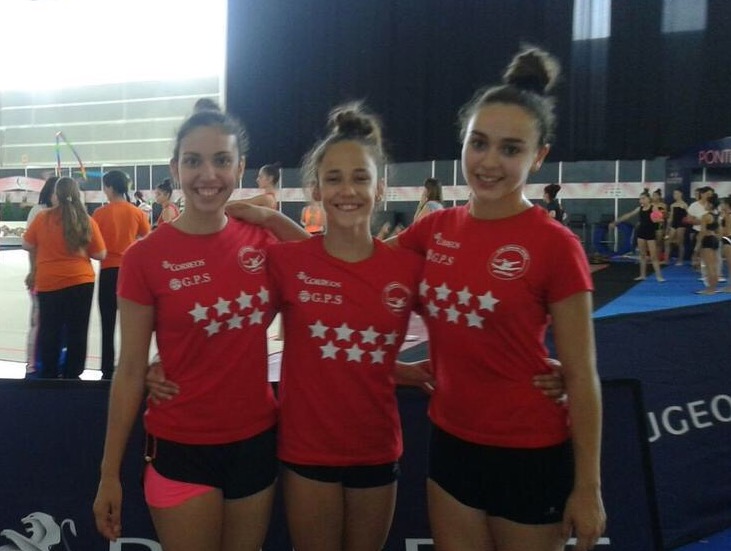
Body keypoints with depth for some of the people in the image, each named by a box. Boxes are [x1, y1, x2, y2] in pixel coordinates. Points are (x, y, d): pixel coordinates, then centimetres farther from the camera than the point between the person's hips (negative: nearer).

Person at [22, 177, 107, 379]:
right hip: (81, 281, -1)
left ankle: (48, 375, 22)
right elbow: (100, 254, -4)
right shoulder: (87, 221, -7)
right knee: (77, 332, 8)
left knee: (49, 331, 13)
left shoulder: (42, 217, -6)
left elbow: (27, 245, 5)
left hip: (48, 282, 1)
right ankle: (72, 375, 15)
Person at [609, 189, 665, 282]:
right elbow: (628, 216, 13)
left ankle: (659, 276, -2)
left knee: (653, 256, -6)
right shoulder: (639, 209, 8)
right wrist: (615, 222, 13)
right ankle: (642, 275, 16)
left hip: (650, 233, -5)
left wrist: (657, 219, -39)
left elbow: (658, 217, -14)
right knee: (642, 255, 10)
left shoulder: (653, 208, -8)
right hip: (641, 232, 5)